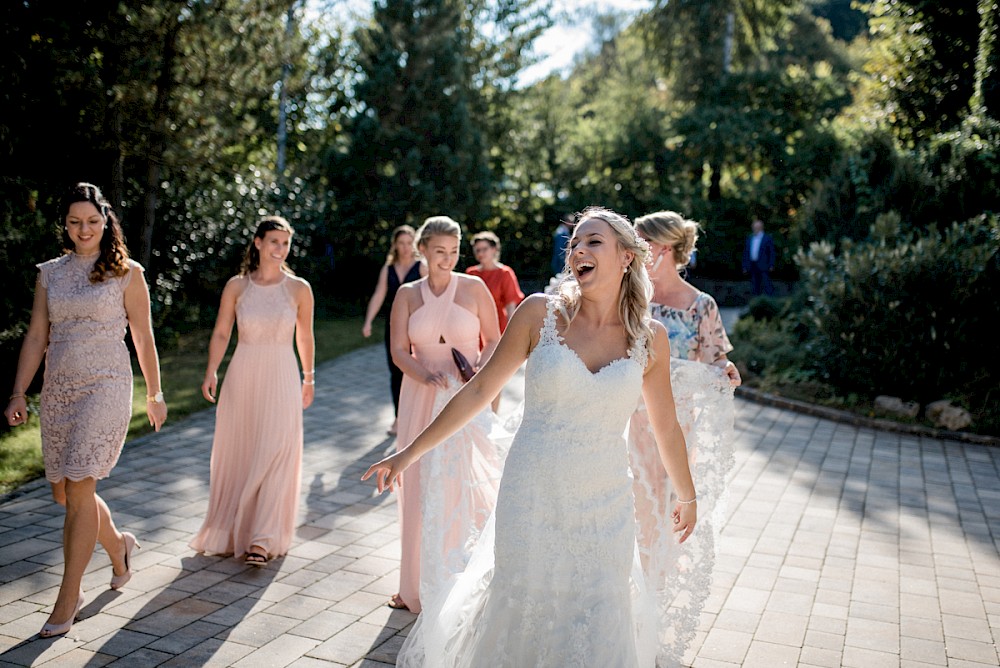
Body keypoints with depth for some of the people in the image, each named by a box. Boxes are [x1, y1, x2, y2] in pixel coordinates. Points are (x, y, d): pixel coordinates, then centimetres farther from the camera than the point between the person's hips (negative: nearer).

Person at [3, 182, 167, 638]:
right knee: (62, 492, 11)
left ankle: (69, 597, 4)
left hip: (105, 387, -5)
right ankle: (118, 544, 38)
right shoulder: (50, 273, 10)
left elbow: (143, 337, 2)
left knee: (79, 490, -8)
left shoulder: (126, 273, -2)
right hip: (57, 391, 5)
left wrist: (154, 394, 6)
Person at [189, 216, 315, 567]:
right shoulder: (236, 286, 1)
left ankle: (261, 539, -3)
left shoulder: (299, 288, -1)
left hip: (281, 378, -1)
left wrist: (309, 378, 15)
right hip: (242, 376, 1)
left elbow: (305, 337, 9)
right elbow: (221, 333, 3)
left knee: (274, 456, -7)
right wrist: (211, 371, -11)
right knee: (237, 455, 10)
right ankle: (230, 530, 29)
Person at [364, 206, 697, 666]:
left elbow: (666, 425, 11)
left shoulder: (649, 337, -2)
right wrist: (408, 454, 2)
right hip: (531, 498, -1)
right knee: (521, 615, 11)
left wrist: (687, 496, 22)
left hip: (604, 504, 1)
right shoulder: (541, 312, -6)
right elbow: (481, 390, -1)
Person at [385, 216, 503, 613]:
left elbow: (494, 340, 3)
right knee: (420, 489, 6)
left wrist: (478, 372, -16)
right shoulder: (408, 294, 5)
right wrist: (426, 376, -18)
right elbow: (399, 350, 0)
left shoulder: (473, 288, 0)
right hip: (421, 398, 2)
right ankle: (417, 584, 20)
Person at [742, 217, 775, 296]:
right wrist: (745, 266, 9)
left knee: (767, 286, -7)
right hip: (752, 267, 5)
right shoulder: (749, 238, 15)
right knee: (754, 287, 7)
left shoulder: (767, 238, 1)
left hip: (763, 267, -5)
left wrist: (771, 265, -10)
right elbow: (745, 253, 15)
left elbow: (772, 253, -2)